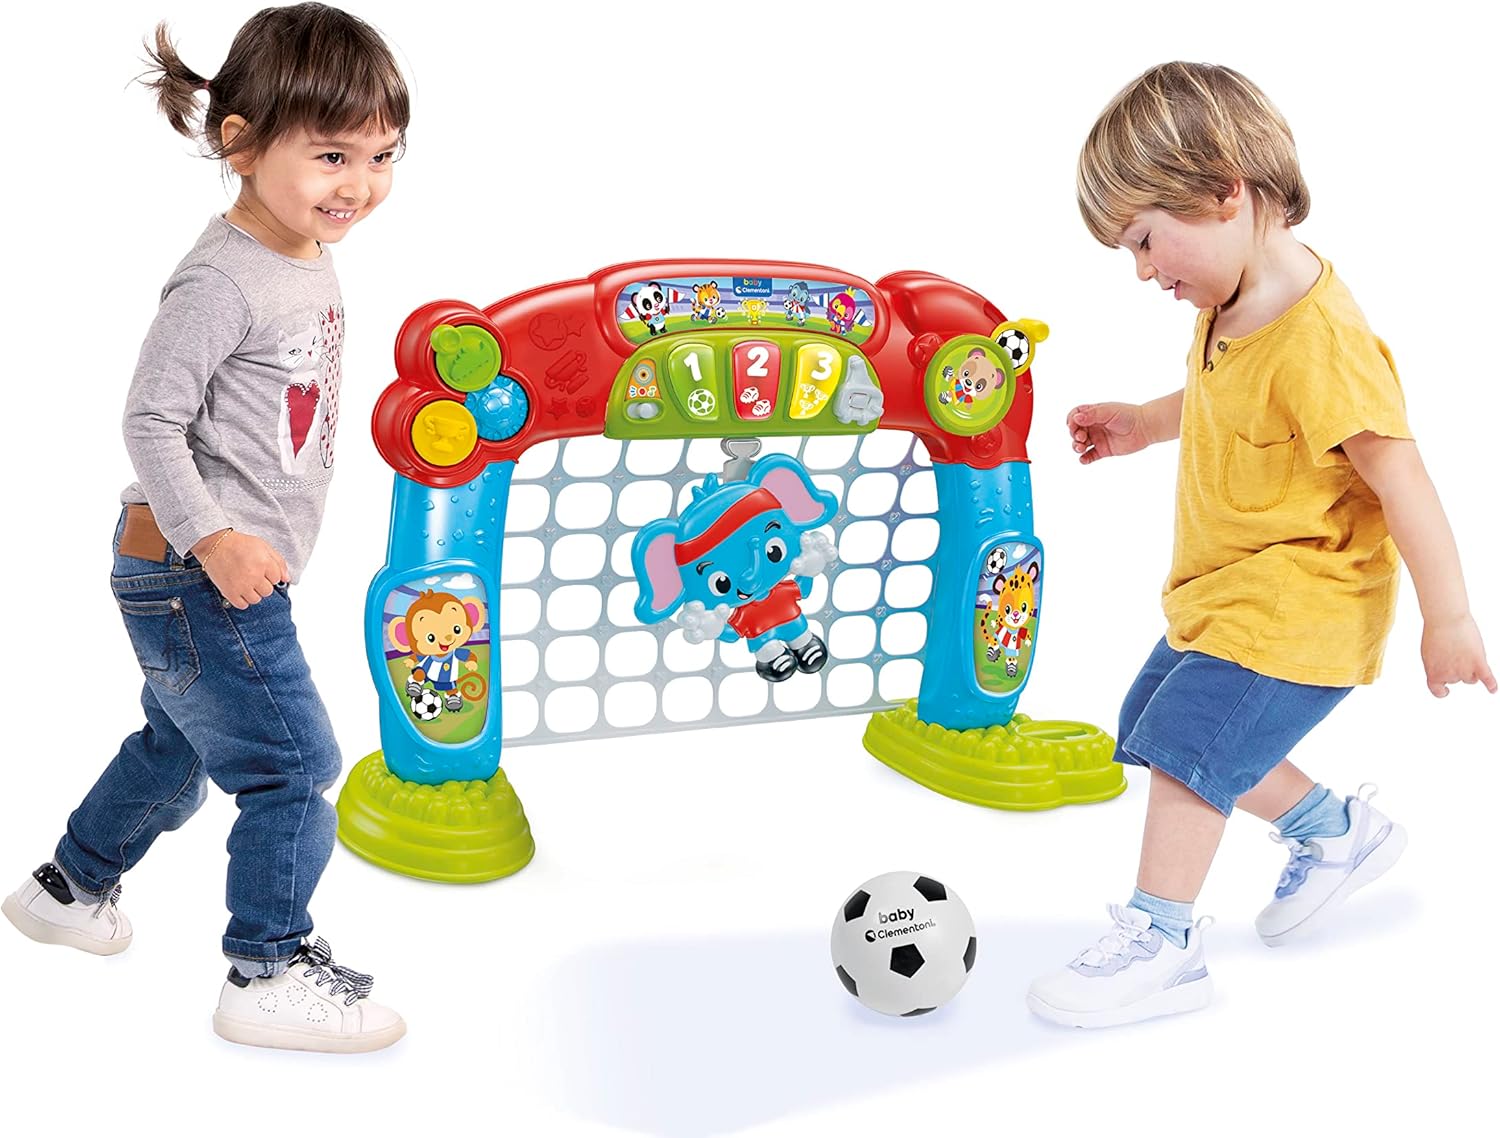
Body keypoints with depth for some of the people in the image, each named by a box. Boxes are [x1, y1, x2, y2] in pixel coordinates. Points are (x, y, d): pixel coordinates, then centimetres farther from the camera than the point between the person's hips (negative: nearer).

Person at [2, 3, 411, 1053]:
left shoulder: (309, 258, 7)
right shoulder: (223, 280, -23)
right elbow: (150, 421, -23)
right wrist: (212, 538, -30)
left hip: (234, 573, 10)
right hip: (195, 577, -10)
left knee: (177, 748, 26)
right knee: (292, 771, -4)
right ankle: (269, 974, 11)